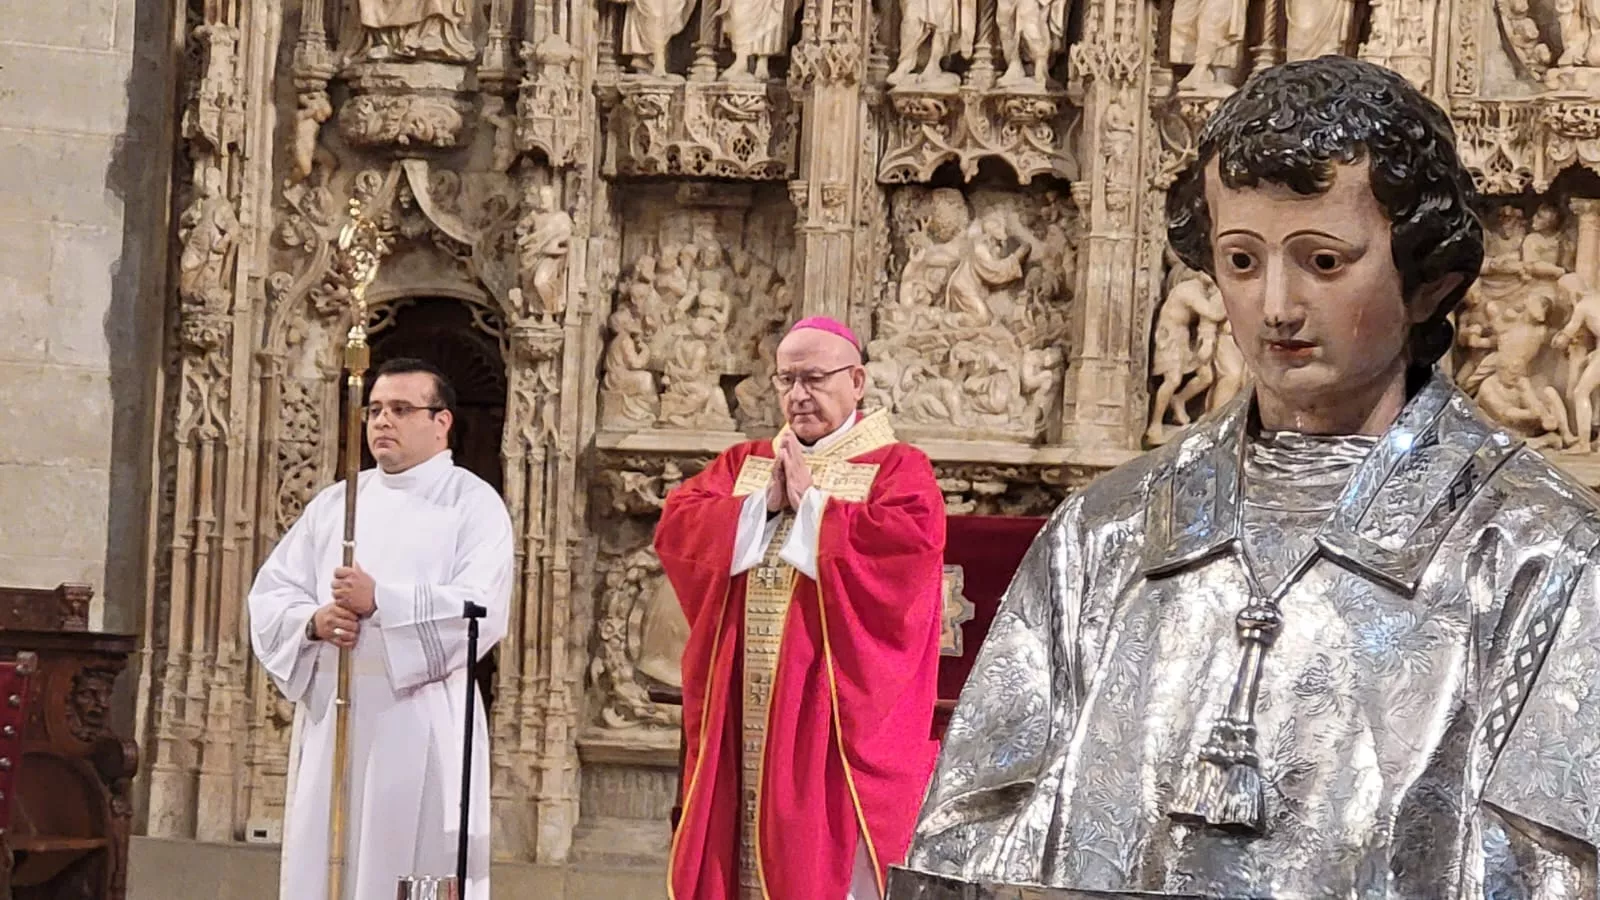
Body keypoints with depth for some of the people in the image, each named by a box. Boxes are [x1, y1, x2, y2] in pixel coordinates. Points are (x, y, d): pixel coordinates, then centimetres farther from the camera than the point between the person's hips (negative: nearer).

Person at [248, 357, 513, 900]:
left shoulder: (473, 503, 2)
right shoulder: (333, 503, 17)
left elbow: (482, 608, -12)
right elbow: (270, 594, 12)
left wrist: (381, 602, -20)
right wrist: (314, 621, -10)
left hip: (420, 725, -5)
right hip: (331, 719, 5)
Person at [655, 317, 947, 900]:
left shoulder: (897, 469, 1)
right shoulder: (743, 465, 16)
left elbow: (908, 546, -19)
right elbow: (676, 529, 3)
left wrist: (810, 503, -11)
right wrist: (764, 504, -9)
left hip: (837, 709, -5)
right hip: (746, 713, 5)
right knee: (744, 846, 4)